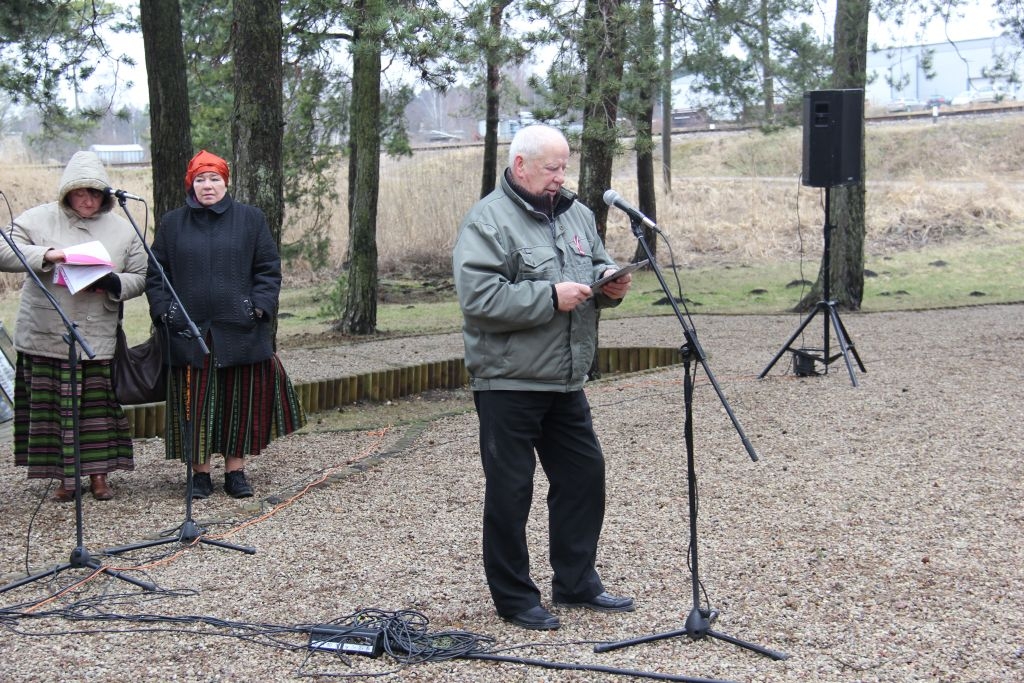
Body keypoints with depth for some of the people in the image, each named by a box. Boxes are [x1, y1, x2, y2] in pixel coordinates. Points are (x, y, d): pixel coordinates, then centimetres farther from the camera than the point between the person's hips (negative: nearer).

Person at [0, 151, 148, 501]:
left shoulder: (122, 229, 7)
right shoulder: (38, 219, 2)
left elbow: (139, 278, 9)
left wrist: (112, 284, -12)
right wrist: (45, 255, -20)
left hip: (99, 337, 1)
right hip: (46, 337, -1)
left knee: (99, 404, 3)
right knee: (52, 405, 2)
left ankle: (99, 474, 15)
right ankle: (65, 477, 13)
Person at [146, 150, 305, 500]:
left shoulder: (250, 219, 7)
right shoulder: (172, 224, 10)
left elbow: (268, 269, 6)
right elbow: (155, 273, 12)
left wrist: (259, 306, -6)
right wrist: (163, 310, -2)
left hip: (238, 328, 0)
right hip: (188, 330, 0)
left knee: (240, 399, 3)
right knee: (195, 403, 2)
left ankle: (236, 471, 13)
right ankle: (200, 472, 11)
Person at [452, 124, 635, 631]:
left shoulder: (575, 213, 12)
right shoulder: (488, 220, -12)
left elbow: (597, 263, 25)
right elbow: (478, 298, -23)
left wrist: (608, 284, 1)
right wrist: (551, 298, -22)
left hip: (565, 381, 8)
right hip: (508, 383, -8)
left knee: (584, 475, 14)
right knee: (510, 492, 1)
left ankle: (576, 582, 29)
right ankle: (514, 598, 14)